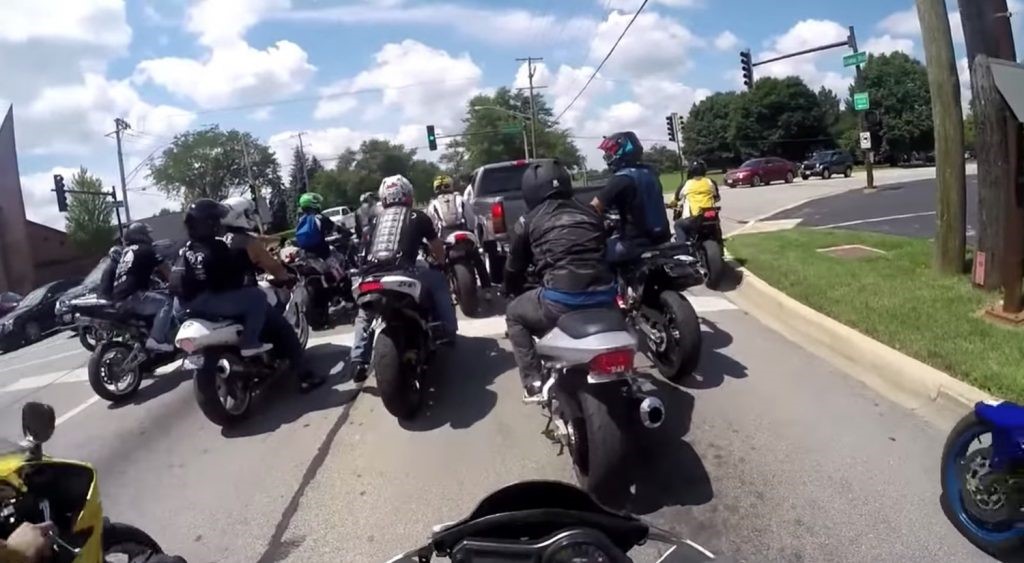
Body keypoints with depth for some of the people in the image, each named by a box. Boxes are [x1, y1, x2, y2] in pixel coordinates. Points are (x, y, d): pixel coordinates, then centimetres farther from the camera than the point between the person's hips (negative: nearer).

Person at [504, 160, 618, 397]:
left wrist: (510, 289, 43)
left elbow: (514, 268, 20)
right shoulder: (589, 212, 22)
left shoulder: (527, 221, 11)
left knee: (514, 315, 25)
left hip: (562, 301, -4)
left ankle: (534, 382, 15)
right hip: (605, 295, 4)